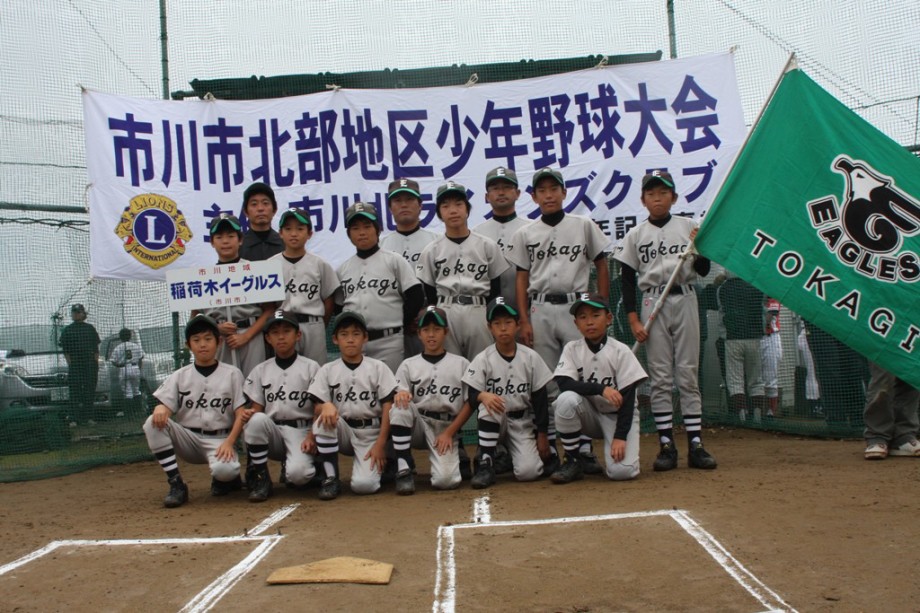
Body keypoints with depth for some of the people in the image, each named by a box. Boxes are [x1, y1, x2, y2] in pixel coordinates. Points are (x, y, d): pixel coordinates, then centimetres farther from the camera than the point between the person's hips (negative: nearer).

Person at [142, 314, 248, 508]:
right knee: (153, 423, -24)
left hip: (219, 440, -3)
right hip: (188, 439, 3)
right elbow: (164, 405, -3)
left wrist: (229, 442, -18)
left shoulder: (232, 374, 2)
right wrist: (160, 409, -29)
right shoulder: (180, 376, 7)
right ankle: (176, 485, -17)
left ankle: (229, 478, 6)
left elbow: (241, 414, -3)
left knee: (223, 469, -35)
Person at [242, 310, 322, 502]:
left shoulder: (311, 367, 2)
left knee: (297, 473, -31)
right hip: (272, 431, 3)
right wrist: (249, 414, -17)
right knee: (256, 420, -32)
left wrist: (312, 437, -16)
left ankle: (289, 471, 9)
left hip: (301, 431, -2)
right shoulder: (261, 370, 10)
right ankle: (261, 479, -15)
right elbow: (256, 408, 7)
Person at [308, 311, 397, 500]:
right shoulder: (328, 370, 4)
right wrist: (326, 406, -28)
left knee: (363, 484, -24)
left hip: (371, 433, -2)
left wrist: (380, 444, -13)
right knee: (324, 418, -31)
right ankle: (330, 478, -16)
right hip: (343, 431, 2)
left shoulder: (378, 367, 1)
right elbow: (318, 408, -3)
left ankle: (382, 463, 12)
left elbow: (388, 407, -4)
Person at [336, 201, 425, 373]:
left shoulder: (394, 261, 2)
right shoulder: (343, 269, 13)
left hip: (388, 342, -3)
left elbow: (416, 296, -2)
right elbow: (338, 305, 18)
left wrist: (401, 325, 1)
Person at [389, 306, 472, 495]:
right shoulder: (408, 365, 8)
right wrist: (399, 395, -27)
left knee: (446, 480, -24)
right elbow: (398, 401, -2)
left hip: (447, 428, -1)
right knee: (400, 407, -31)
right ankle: (403, 469, -20)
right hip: (417, 426, 2)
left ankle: (454, 455, 13)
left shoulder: (461, 364, 7)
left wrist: (449, 432, -8)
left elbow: (469, 403, 3)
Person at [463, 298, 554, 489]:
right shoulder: (482, 359, -9)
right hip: (494, 419, -1)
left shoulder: (531, 357, -5)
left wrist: (542, 435, -2)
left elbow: (540, 399, -1)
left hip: (523, 421, 1)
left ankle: (512, 454, 19)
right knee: (487, 406, -35)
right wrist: (483, 396, -38)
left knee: (527, 472, -19)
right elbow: (471, 396, -14)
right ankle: (485, 464, -22)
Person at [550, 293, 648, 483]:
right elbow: (564, 384, -21)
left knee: (622, 471, -24)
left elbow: (628, 397, -13)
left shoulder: (620, 351, -12)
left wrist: (620, 437, -21)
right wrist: (601, 388, -34)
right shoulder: (572, 349, -7)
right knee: (567, 399, -32)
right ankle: (573, 461, -14)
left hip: (618, 416, -2)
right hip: (589, 414, 2)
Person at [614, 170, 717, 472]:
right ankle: (666, 445, 5)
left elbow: (703, 271, 8)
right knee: (659, 377, 0)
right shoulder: (635, 235, 6)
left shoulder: (689, 226, 8)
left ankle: (696, 444, 4)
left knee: (688, 374, 1)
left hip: (685, 301, 1)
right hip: (653, 304, 0)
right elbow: (626, 279, 3)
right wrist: (633, 320, -5)